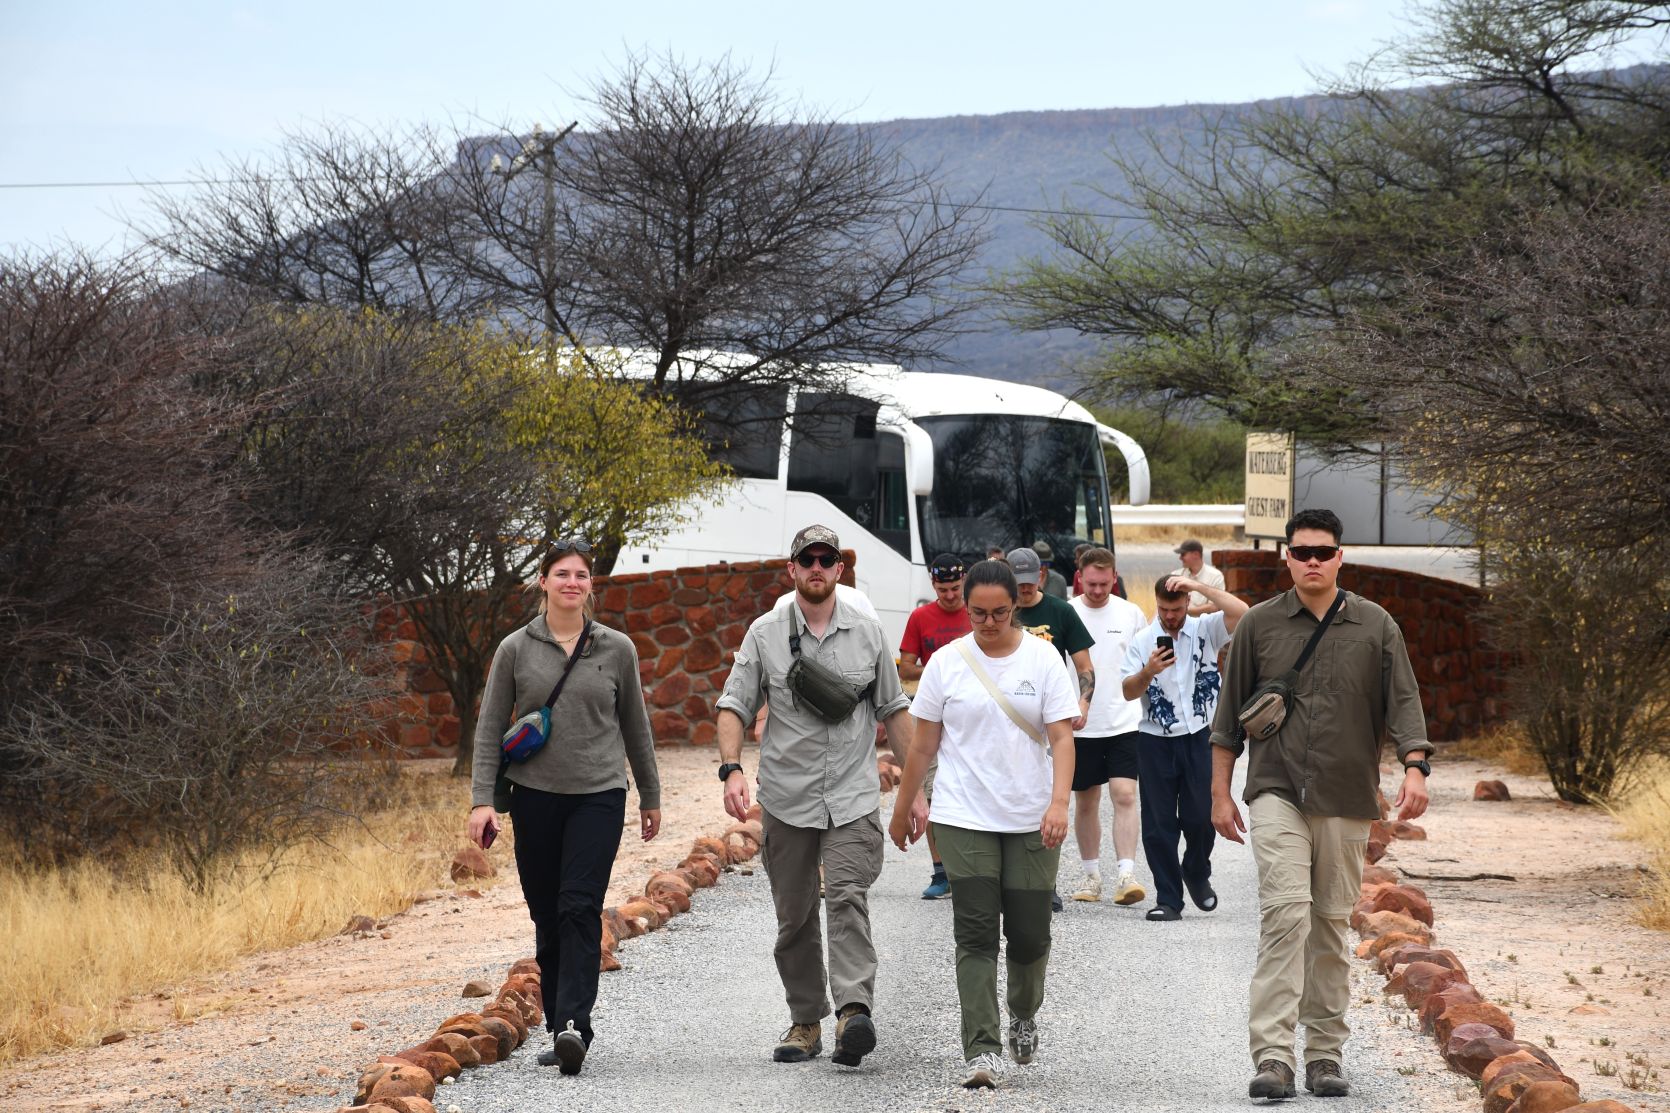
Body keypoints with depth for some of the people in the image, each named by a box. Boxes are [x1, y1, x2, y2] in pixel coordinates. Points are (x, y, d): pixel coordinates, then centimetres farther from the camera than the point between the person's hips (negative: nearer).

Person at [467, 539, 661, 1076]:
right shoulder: (516, 649, 3)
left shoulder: (617, 649, 5)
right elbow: (490, 730, 4)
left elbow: (635, 728, 15)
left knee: (580, 909, -15)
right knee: (547, 918, 5)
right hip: (535, 796, 1)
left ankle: (573, 1025, -23)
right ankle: (560, 1031, 13)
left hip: (599, 795, -1)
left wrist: (650, 796, 19)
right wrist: (482, 800, -5)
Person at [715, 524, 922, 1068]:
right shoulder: (765, 633, 4)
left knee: (848, 899, -19)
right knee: (794, 917, 7)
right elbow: (734, 706, 3)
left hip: (853, 797, -1)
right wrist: (731, 768, -15)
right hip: (786, 799, 1)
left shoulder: (868, 632, 6)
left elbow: (894, 711, 13)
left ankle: (854, 1011, -29)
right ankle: (806, 1021, 17)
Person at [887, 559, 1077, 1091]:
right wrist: (903, 808, 12)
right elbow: (924, 744, 8)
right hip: (964, 820, 0)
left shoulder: (1043, 660, 0)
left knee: (1029, 935, 5)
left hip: (1031, 821, 0)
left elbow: (1061, 737, -6)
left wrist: (1059, 802, -20)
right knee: (976, 935, -8)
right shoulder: (946, 662, 2)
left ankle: (1024, 1016, 34)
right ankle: (982, 1049, -11)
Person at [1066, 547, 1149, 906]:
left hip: (1123, 723, 0)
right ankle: (1092, 874, 22)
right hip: (1079, 726, 0)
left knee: (1124, 796, -12)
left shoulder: (1131, 614, 3)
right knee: (1085, 802, 9)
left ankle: (1127, 875, -15)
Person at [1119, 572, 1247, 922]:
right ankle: (1168, 899, 8)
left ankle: (1197, 873, 30)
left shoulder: (1206, 630, 1)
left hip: (1200, 738, 0)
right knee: (1159, 824, 1)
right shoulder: (1142, 640, 1)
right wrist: (1148, 672, -23)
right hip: (1156, 743, 0)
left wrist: (1199, 586, -18)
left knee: (1201, 816, 1)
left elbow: (1241, 613, -17)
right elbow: (1128, 691, -3)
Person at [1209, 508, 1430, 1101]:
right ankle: (1272, 1055, -20)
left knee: (1331, 925, 7)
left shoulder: (1376, 626, 8)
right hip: (1277, 792, -2)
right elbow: (1230, 714, 11)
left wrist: (1414, 768, -12)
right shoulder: (1260, 624, 6)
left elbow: (1403, 702, 4)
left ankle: (1325, 1054, 14)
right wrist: (1220, 792, 9)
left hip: (1345, 801, 2)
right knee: (1285, 913, -16)